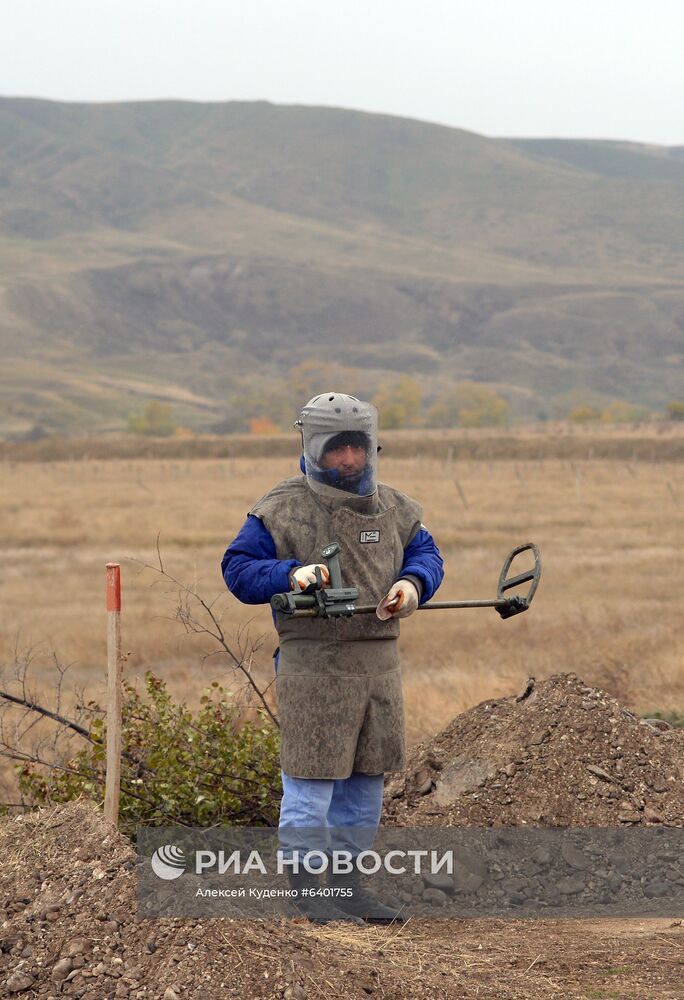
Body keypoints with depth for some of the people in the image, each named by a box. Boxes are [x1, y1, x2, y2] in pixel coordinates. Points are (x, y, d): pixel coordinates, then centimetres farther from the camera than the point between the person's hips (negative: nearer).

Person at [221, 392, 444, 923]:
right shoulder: (283, 508, -5)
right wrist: (290, 574, -22)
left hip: (379, 658, 6)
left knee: (365, 779, 12)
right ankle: (304, 889, 5)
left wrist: (413, 583, -5)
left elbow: (426, 553, 18)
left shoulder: (392, 507, 10)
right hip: (313, 664, -6)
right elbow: (238, 569, -5)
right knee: (311, 779, -4)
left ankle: (348, 881, 23)